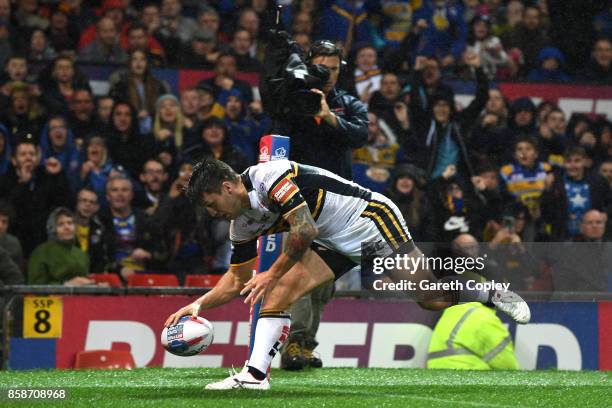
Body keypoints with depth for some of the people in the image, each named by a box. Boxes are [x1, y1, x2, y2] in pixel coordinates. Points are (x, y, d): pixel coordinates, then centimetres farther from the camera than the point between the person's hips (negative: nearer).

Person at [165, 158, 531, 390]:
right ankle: (255, 374, -16)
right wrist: (199, 305, -1)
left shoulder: (270, 175, -23)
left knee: (432, 296, -12)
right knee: (282, 288, -11)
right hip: (336, 244, 8)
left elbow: (305, 231, -28)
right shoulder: (243, 226, 4)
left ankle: (492, 293, 14)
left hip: (370, 218, -8)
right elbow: (237, 281, 12)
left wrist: (272, 273, -20)